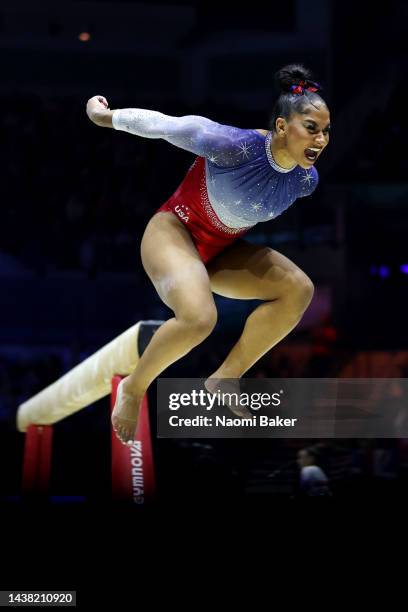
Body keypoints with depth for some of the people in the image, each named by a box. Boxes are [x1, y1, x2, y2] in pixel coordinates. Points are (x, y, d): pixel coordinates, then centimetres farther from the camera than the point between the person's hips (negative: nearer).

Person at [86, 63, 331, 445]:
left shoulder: (306, 180, -9)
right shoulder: (236, 146, -30)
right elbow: (167, 125, -17)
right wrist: (105, 116, -4)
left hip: (222, 252, 7)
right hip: (174, 232, -7)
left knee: (298, 289, -14)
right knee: (199, 317, -34)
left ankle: (224, 381, -6)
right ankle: (133, 388, -7)